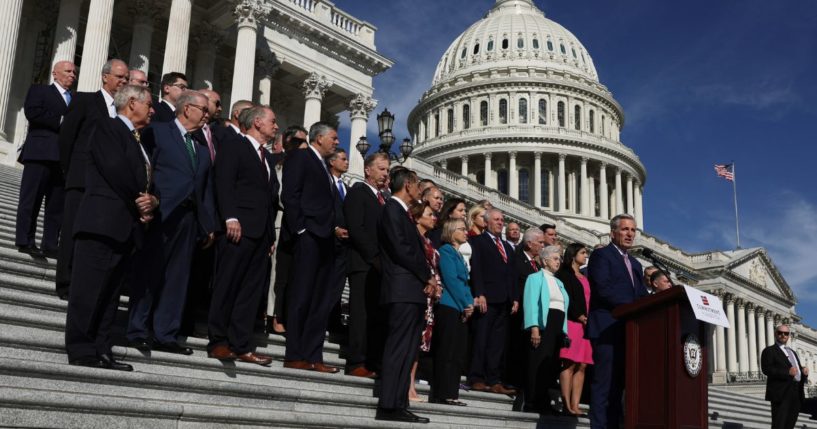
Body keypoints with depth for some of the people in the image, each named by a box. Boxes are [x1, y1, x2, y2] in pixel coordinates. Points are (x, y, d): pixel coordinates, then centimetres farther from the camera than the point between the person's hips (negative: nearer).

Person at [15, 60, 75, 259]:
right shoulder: (39, 90, 8)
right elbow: (32, 112, -10)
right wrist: (61, 121, -11)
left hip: (65, 157, 5)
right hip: (41, 153, -5)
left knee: (58, 204, 3)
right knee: (31, 199, -3)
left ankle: (50, 245, 6)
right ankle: (25, 241, 0)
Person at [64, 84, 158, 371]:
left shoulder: (138, 141, 25)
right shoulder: (107, 128, -1)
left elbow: (146, 180, 18)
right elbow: (115, 169, -15)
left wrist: (151, 202, -3)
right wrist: (138, 202, -8)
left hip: (127, 225, 9)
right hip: (103, 221, -9)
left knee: (110, 291, 8)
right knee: (89, 288, -7)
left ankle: (101, 351, 10)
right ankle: (81, 350, -5)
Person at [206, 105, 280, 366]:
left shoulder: (267, 157, 25)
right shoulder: (234, 147, 2)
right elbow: (224, 183, -10)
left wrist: (271, 234, 14)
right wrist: (231, 217, -22)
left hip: (261, 233, 8)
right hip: (239, 228, -8)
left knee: (251, 290, 4)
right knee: (227, 286, -4)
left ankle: (241, 346, 5)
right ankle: (218, 342, 1)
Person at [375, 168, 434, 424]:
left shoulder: (402, 212, 22)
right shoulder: (392, 209, -6)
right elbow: (401, 250, -16)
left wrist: (428, 278, 4)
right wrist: (427, 276, -7)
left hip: (412, 290, 9)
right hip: (403, 290, -9)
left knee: (406, 351, 8)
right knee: (399, 348, -10)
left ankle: (399, 405, 10)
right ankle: (389, 406, -9)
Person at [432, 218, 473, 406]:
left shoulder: (459, 254, 21)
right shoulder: (446, 250, -6)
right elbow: (451, 280, -13)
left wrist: (470, 304, 4)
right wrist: (465, 305, -11)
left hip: (461, 309, 9)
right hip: (448, 307, -9)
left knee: (458, 354, 7)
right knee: (447, 353, -8)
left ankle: (451, 394, 10)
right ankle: (444, 394, -6)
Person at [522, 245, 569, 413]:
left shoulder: (559, 282, 26)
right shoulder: (536, 277, 3)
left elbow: (563, 306, 20)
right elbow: (531, 303, -8)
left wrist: (564, 331, 9)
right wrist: (534, 328, -19)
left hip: (558, 327, 7)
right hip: (542, 324, -7)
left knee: (551, 365, 3)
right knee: (538, 363, -10)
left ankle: (542, 403, 8)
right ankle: (530, 404, -7)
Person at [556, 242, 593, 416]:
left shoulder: (584, 278, 25)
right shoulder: (564, 274, 3)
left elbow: (589, 301, 22)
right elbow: (565, 297, -8)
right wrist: (579, 316, -13)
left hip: (585, 324, 7)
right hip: (571, 322, -7)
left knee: (581, 366, -1)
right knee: (569, 363, -12)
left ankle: (575, 405, -3)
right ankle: (567, 405, -15)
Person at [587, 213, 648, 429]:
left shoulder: (635, 264, 25)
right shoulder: (601, 255, 0)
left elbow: (642, 297, 17)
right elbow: (603, 289, -13)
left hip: (630, 329, 7)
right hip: (608, 328, -7)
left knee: (619, 385, 4)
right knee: (605, 384, -9)